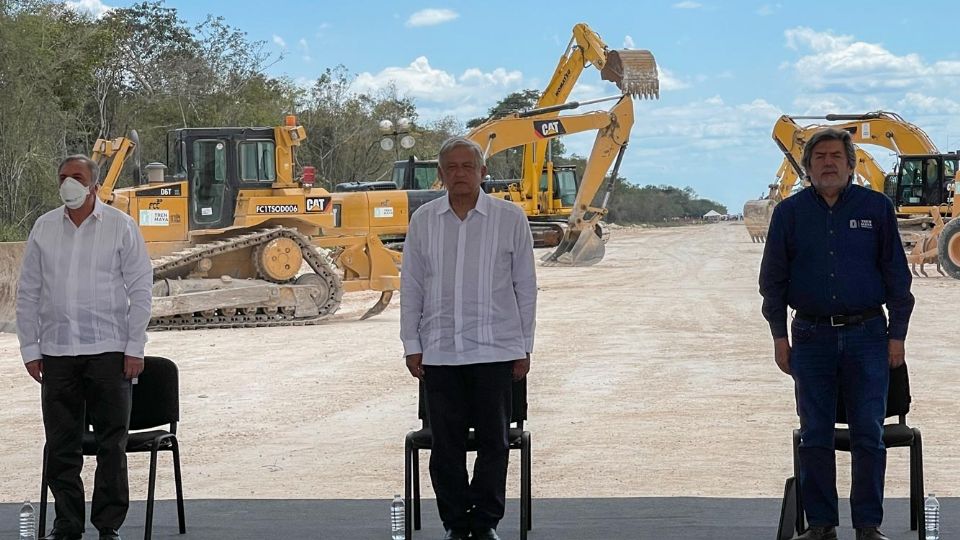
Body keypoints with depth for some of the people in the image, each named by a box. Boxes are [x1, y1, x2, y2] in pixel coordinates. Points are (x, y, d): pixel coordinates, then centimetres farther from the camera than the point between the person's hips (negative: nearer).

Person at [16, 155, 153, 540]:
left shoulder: (120, 226, 1)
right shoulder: (44, 228, 8)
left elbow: (140, 290, 1)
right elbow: (27, 294, 11)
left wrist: (135, 348, -5)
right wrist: (30, 349, 5)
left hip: (108, 350, -2)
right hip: (57, 352, 2)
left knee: (112, 444, 1)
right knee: (61, 446, 5)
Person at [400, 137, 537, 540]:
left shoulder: (510, 219, 1)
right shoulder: (423, 220, 5)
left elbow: (525, 287, 4)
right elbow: (411, 287, 8)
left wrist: (524, 348, 2)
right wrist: (411, 346, 4)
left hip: (495, 350, -1)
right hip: (439, 352, 1)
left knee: (493, 442, 4)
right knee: (446, 445, 5)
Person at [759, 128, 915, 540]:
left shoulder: (876, 208, 4)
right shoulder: (789, 212, 5)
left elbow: (897, 275, 6)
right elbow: (773, 277, 9)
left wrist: (897, 335, 1)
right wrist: (779, 336, 3)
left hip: (866, 335, -1)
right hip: (812, 336, 1)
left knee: (869, 434, -2)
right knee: (815, 436, 4)